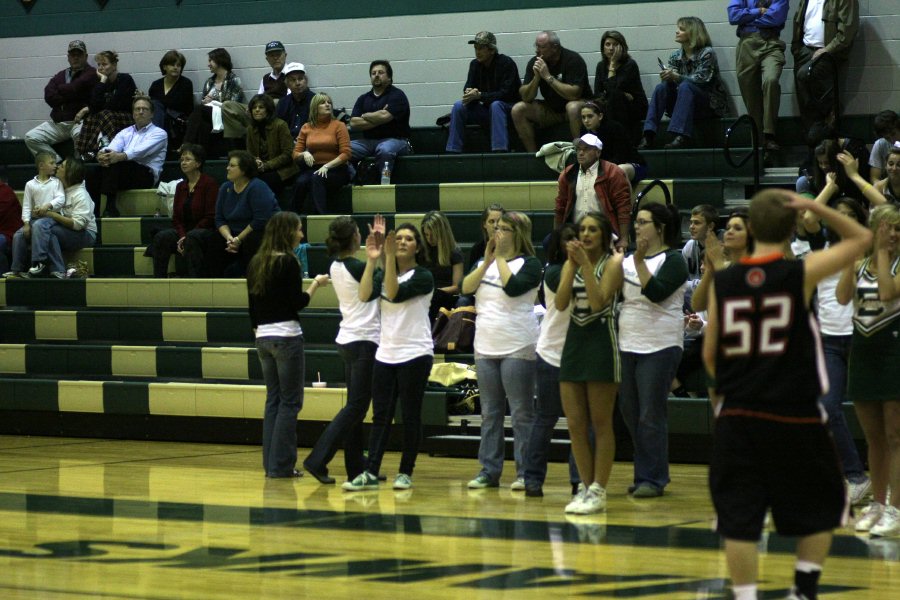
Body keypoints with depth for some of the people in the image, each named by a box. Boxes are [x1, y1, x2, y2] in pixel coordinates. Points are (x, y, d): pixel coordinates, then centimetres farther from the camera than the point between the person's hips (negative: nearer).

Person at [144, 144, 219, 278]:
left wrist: (186, 237, -15)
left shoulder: (209, 184, -6)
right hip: (184, 231, 6)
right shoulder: (181, 186, 13)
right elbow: (176, 218, 11)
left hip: (206, 231, -6)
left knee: (192, 238, -38)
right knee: (161, 237, -22)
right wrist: (182, 236, -11)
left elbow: (211, 218, -11)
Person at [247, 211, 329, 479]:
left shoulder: (255, 263, 10)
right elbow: (297, 303, -14)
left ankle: (271, 462, 11)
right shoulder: (288, 262, -12)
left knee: (273, 399, 12)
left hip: (263, 337, 7)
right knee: (290, 401, -2)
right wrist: (316, 284, 0)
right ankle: (281, 464, -4)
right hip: (286, 336, -7)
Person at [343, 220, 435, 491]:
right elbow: (365, 295, -8)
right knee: (380, 416, 1)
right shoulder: (383, 274, 10)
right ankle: (370, 473, -3)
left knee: (410, 415, 1)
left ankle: (406, 473, 8)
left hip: (415, 354, -5)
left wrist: (389, 258, -24)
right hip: (385, 354, 5)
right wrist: (372, 260, -15)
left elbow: (396, 294, -20)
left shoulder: (423, 277, -5)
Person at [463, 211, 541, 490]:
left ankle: (525, 473, -2)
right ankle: (489, 470, 12)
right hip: (485, 348, 6)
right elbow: (466, 287, 1)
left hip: (518, 349, -6)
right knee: (490, 413, 8)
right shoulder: (484, 263, 15)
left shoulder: (529, 263, -3)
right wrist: (488, 260, -7)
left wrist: (500, 258, -9)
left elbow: (513, 287, -19)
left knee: (521, 413, -5)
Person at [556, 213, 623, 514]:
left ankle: (598, 490, -1)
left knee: (601, 423, -3)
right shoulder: (571, 263, 11)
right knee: (575, 424, 4)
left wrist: (586, 263, -18)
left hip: (602, 341, -6)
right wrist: (573, 264, -9)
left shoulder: (611, 263, -4)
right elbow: (561, 303, -3)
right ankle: (585, 486, 13)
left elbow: (598, 301, -17)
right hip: (575, 341, 6)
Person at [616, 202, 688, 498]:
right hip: (628, 345, 7)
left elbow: (656, 293, -20)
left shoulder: (673, 260, -6)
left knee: (651, 415, -5)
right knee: (630, 412, 10)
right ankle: (644, 474, 19)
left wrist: (639, 262, -24)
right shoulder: (629, 259, 15)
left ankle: (653, 479, 2)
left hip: (659, 346, -7)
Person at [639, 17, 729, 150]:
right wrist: (667, 77, -25)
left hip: (710, 105, -5)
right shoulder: (676, 56, 8)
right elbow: (670, 81, 1)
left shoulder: (707, 53, -9)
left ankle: (682, 137, -46)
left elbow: (701, 80, -21)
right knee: (661, 87, -19)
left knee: (685, 86, -33)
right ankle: (648, 136, -31)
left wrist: (676, 77, -34)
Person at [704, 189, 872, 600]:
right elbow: (861, 238, 7)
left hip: (737, 419, 2)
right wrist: (814, 207, 0)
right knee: (820, 511, 17)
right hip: (795, 419, -2)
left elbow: (709, 355, 9)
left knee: (738, 520, 4)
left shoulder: (723, 282, 3)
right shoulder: (802, 273, -7)